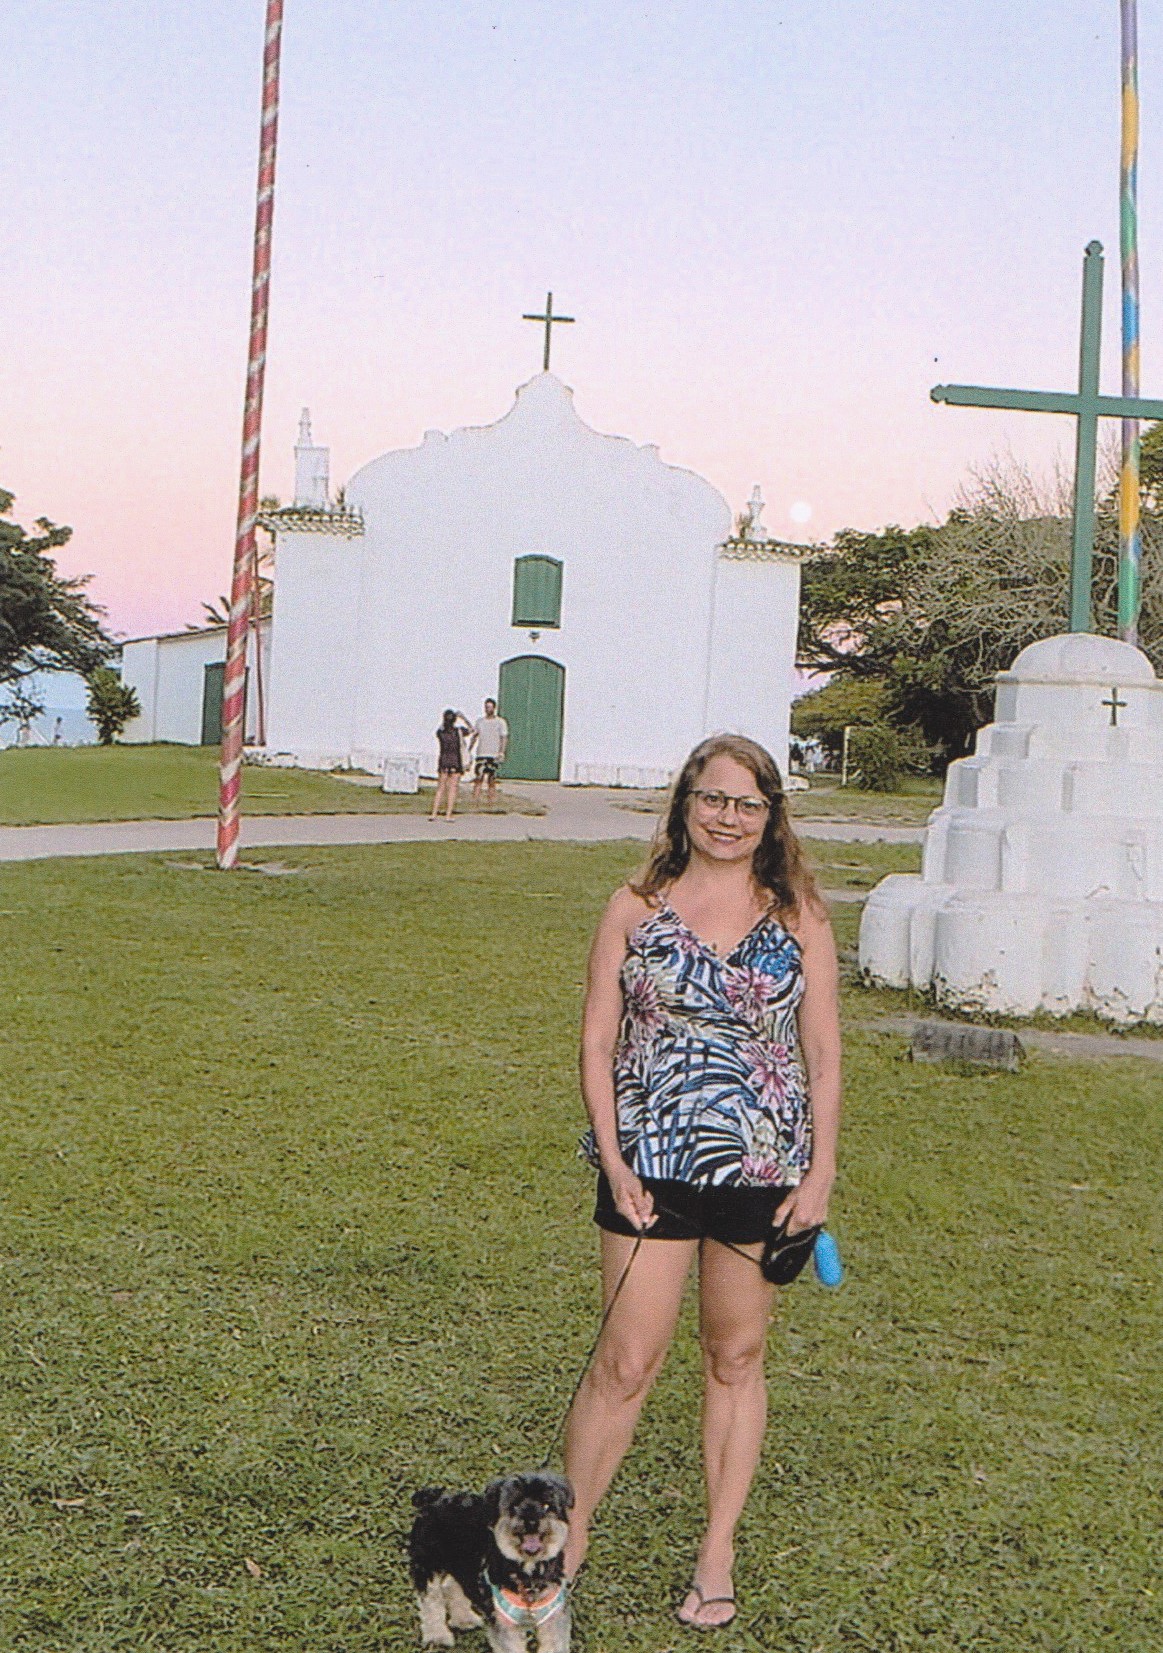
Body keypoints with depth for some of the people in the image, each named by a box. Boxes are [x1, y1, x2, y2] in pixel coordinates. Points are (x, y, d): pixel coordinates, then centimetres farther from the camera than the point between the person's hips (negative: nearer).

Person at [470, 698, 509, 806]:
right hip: (481, 754, 3)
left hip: (494, 755, -2)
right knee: (478, 778, -7)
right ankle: (475, 801, -10)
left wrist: (501, 753, -13)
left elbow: (504, 738, -1)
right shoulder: (480, 721, 14)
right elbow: (474, 736, 20)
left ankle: (491, 802, 2)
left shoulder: (500, 722, 3)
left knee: (492, 781, -1)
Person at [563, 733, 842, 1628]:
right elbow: (597, 1041, 0)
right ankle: (568, 1535, 18)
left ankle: (719, 1553, 25)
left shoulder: (799, 917, 1)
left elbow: (823, 1055, 3)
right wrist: (613, 1159, -8)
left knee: (737, 1359, 12)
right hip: (650, 1164, -1)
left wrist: (821, 1171, -3)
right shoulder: (636, 908, 0)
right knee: (627, 1360, 1)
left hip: (763, 1169, 1)